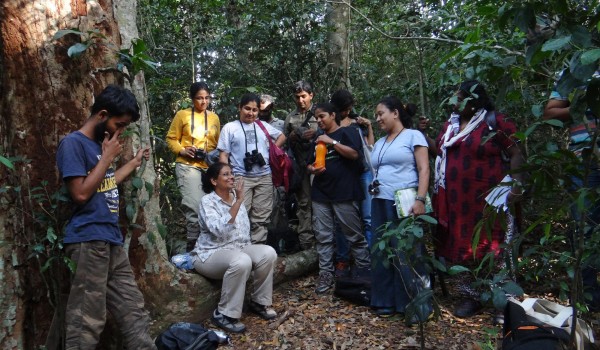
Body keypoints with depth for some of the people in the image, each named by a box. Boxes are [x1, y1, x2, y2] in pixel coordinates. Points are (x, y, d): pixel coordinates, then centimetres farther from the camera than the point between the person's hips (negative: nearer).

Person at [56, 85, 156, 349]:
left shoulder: (99, 144, 16)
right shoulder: (73, 143, -10)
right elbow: (81, 193, -17)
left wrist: (135, 162, 23)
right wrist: (108, 157, -10)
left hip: (112, 241, 9)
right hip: (88, 242, -9)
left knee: (133, 311, 12)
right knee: (87, 321, -3)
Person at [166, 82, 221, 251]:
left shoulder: (214, 117, 14)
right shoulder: (182, 115, 2)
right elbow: (171, 139, 2)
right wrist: (182, 151, -15)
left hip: (209, 167, 5)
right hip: (188, 166, -5)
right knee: (195, 207, -17)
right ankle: (193, 245, -4)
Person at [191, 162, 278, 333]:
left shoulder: (236, 199, 8)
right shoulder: (208, 201, -14)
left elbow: (245, 230, 16)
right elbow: (220, 230, -31)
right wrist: (238, 201, -31)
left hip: (237, 249, 7)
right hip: (210, 254, -7)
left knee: (268, 252, -19)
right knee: (242, 261, -37)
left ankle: (259, 302, 1)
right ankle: (224, 314, -20)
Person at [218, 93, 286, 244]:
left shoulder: (263, 126, 14)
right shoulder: (230, 127, 5)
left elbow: (282, 136, 27)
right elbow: (223, 155, 1)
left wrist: (272, 151, 11)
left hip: (264, 177, 4)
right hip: (241, 178, -3)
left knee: (261, 217, 7)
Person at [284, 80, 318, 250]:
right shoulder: (290, 117, 13)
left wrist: (316, 134, -14)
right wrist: (292, 137, -5)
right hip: (300, 165, 3)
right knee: (303, 202, 6)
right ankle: (305, 240, 12)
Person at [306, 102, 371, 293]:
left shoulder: (346, 133, 2)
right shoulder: (317, 140, 20)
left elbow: (354, 154, -14)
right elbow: (309, 164, 24)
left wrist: (332, 142, -14)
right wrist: (312, 169, 1)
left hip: (344, 193, -6)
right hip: (320, 194, 6)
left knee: (355, 235, 1)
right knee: (323, 237, 5)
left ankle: (364, 271, 12)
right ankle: (325, 274, 12)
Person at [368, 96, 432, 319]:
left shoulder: (413, 136, 0)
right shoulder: (380, 143, 21)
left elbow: (424, 169, -8)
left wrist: (420, 199, -18)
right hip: (381, 205, 7)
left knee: (407, 254, -5)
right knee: (383, 253, 8)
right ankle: (387, 302, 18)